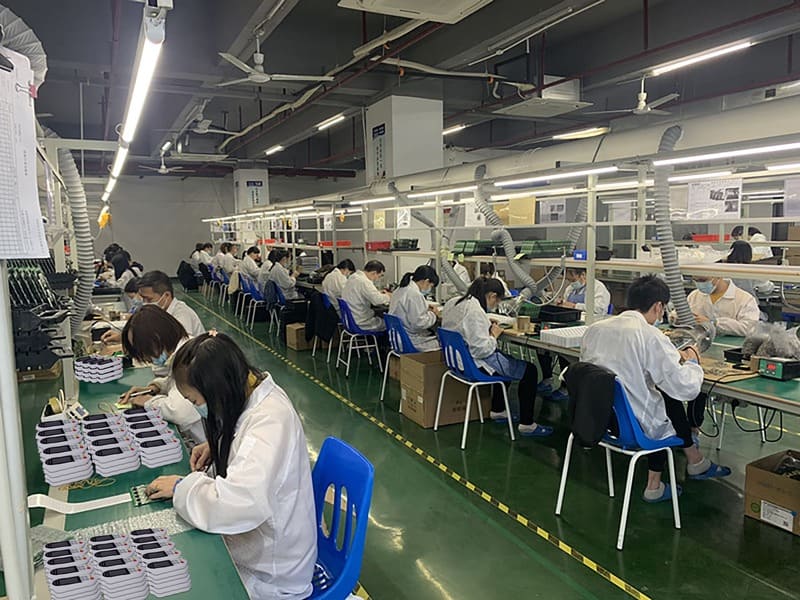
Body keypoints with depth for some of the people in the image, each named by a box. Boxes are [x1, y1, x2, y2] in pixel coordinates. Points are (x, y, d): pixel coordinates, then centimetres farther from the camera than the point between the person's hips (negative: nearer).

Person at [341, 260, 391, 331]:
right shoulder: (364, 282, -22)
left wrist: (379, 293, 12)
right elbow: (378, 300, -29)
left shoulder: (352, 277, 8)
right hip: (361, 324, -10)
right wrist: (388, 296, -9)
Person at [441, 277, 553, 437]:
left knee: (506, 361, 32)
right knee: (530, 371, 0)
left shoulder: (453, 302, 3)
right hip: (476, 364, -10)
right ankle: (526, 424, 8)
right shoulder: (475, 311, -26)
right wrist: (494, 335, -11)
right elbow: (481, 349, -29)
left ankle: (497, 411, 39)